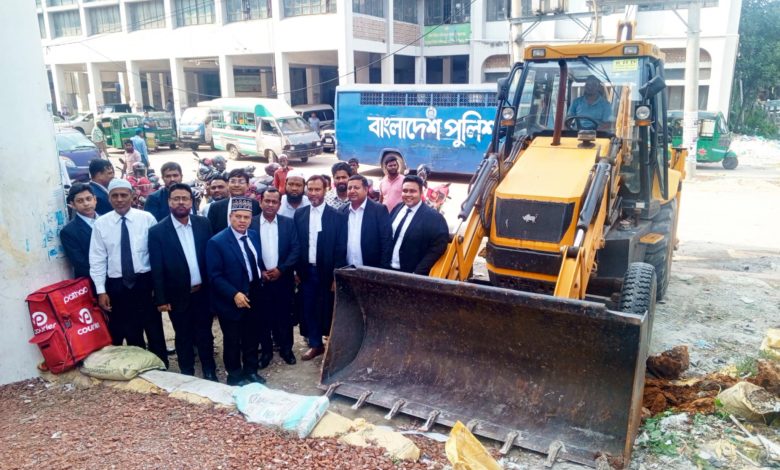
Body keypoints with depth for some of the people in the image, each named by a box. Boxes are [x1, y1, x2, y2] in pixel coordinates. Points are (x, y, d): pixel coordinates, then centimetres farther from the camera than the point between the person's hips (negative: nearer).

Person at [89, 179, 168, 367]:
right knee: (130, 333, 11)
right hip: (117, 285, 1)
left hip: (145, 281, -1)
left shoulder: (147, 218, -4)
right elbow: (97, 259, 1)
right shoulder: (100, 223, 0)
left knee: (154, 329, 8)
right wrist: (101, 291, -3)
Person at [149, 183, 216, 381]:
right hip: (178, 296, -2)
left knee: (205, 333, 14)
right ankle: (187, 374, 30)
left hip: (203, 291, 2)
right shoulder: (157, 231, -9)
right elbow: (156, 269, -8)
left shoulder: (203, 223, -1)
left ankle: (209, 371, 30)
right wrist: (161, 299, -8)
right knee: (183, 337, 14)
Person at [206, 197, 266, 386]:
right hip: (231, 301, -5)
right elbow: (215, 276, -18)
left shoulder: (254, 235, 4)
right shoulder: (217, 242, -15)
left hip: (254, 297, 5)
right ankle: (235, 376, 29)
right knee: (232, 341, 11)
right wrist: (234, 294, -24)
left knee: (252, 338, 17)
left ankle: (251, 371, 35)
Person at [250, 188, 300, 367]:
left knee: (285, 315, 9)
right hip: (260, 279, 0)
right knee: (263, 317, 7)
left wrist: (281, 269, -11)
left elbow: (295, 250, -3)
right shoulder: (250, 223, -2)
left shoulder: (289, 223, 1)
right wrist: (260, 272, -10)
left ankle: (286, 348, 23)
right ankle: (266, 350, 21)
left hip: (283, 278, 1)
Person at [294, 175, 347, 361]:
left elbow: (341, 248, -9)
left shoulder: (337, 216, -8)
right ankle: (315, 344, 26)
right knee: (309, 309, 11)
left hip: (328, 272, -3)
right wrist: (296, 270, 3)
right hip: (307, 271, 4)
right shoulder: (299, 214, 3)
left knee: (328, 309, 7)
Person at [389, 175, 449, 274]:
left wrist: (417, 273, -18)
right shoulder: (397, 208, 5)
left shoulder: (433, 217, -13)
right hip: (389, 269, 5)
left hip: (410, 275, -5)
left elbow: (437, 249, -15)